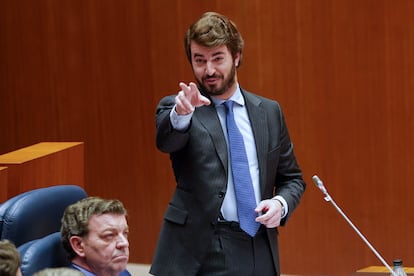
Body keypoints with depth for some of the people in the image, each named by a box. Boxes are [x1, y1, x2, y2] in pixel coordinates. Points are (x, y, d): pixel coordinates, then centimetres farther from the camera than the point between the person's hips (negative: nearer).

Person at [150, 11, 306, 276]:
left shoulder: (269, 112, 11)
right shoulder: (176, 109, 1)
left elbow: (292, 179, 17)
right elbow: (166, 140, -22)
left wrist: (280, 203, -4)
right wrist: (181, 113, -43)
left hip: (258, 253, 3)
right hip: (200, 252, -3)